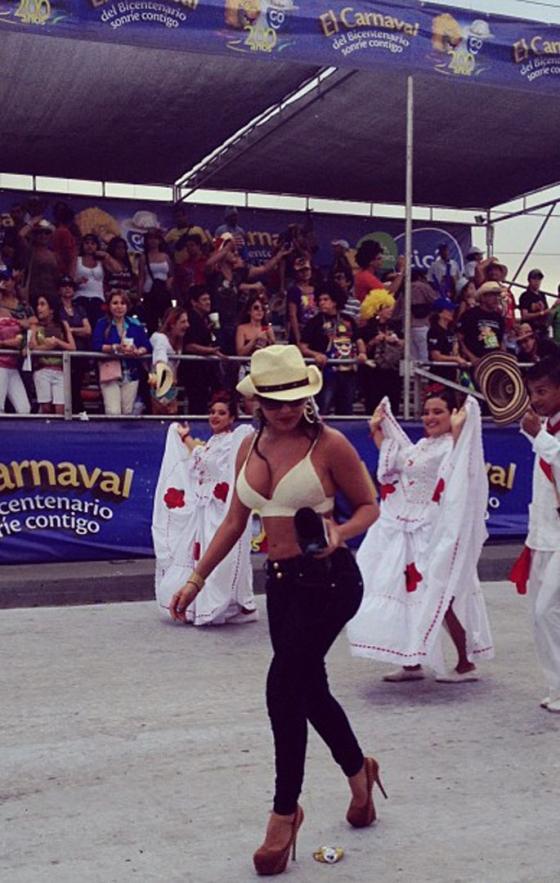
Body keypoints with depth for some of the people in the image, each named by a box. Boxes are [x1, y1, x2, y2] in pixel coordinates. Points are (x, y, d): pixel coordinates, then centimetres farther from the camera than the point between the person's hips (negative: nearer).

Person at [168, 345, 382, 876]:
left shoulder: (328, 444, -11)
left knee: (284, 687, -12)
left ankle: (285, 813, 5)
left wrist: (339, 533, -22)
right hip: (280, 581, 7)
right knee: (310, 690, 16)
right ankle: (358, 771, 43)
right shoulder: (250, 448, 6)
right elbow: (234, 523, 12)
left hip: (328, 580, -6)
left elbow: (368, 506, -2)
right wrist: (196, 579, 9)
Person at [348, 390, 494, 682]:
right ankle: (412, 662, 23)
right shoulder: (421, 446, 15)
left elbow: (456, 467, -32)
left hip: (435, 535, -9)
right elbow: (391, 463, 27)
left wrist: (457, 430, -38)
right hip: (405, 532, 9)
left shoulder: (453, 445, -11)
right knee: (407, 595, 12)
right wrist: (376, 430, 26)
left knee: (439, 598, -3)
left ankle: (466, 663, 11)